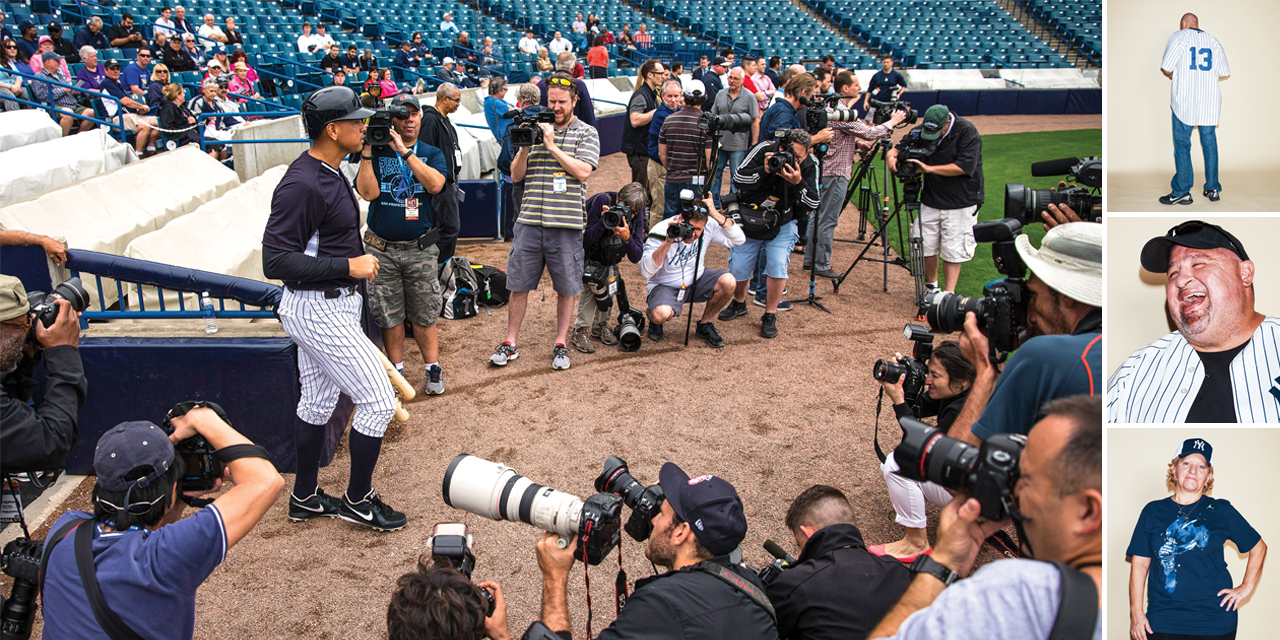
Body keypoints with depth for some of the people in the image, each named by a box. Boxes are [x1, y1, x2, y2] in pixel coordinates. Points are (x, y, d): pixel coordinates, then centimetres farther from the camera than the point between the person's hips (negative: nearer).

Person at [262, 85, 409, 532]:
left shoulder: (328, 174, 9)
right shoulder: (302, 185, -23)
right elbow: (275, 261, -26)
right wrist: (347, 266, -25)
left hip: (332, 305, 10)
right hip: (319, 310, -10)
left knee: (317, 402, 19)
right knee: (378, 400, -4)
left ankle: (305, 498, 33)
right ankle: (357, 501, 13)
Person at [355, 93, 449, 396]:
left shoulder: (431, 154, 4)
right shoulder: (377, 153, 3)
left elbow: (435, 184, -17)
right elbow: (367, 192, -11)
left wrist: (404, 151, -20)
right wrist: (367, 152, -17)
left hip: (420, 249, 0)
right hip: (381, 249, 1)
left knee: (423, 316, 5)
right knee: (389, 314, 8)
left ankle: (433, 368, 19)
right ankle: (396, 369, 23)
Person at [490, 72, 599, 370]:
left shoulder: (587, 133, 4)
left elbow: (583, 171, -11)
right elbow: (516, 175, 10)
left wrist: (552, 146, -12)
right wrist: (524, 148, -7)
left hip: (566, 225, -2)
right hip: (529, 220, 2)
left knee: (566, 287, 7)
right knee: (518, 284, 6)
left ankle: (560, 344, 21)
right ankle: (510, 343, 18)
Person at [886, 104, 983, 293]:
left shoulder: (967, 131, -16)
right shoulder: (922, 130, -2)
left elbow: (964, 167, -23)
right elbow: (897, 148, 2)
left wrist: (929, 168, -26)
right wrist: (892, 156, -22)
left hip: (960, 202, -5)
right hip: (931, 199, 5)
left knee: (952, 250, -3)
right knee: (926, 246, 5)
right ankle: (931, 287, 24)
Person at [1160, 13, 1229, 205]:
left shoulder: (1179, 37, 0)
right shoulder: (1214, 41, 12)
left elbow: (1166, 69, -8)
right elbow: (1225, 74, 10)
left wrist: (1174, 76, 14)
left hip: (1184, 101, -4)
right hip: (1210, 101, 4)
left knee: (1182, 145, -1)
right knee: (1209, 144, 11)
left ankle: (1181, 192, -1)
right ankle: (1213, 189, 15)